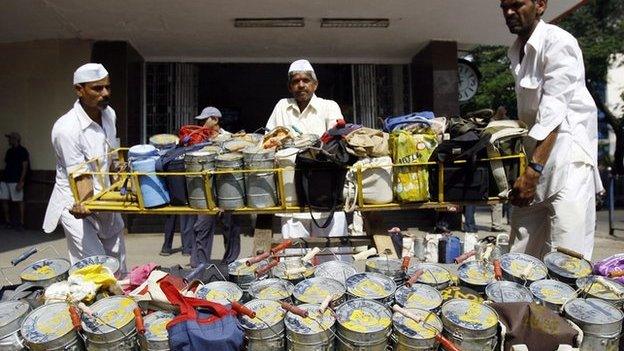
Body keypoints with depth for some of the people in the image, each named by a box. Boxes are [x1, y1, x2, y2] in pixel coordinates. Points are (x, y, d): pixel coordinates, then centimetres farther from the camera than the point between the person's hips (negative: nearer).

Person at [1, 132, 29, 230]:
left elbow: (25, 167, -9)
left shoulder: (23, 151, -5)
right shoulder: (9, 151, 16)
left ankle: (21, 223, 2)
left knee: (19, 201, -3)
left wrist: (21, 182, -16)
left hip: (15, 181, -7)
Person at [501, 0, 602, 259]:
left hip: (567, 156, -8)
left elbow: (553, 111, -20)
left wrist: (533, 171, -26)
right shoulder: (517, 52, 16)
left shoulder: (558, 42, -10)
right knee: (521, 258, 7)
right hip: (534, 156, 8)